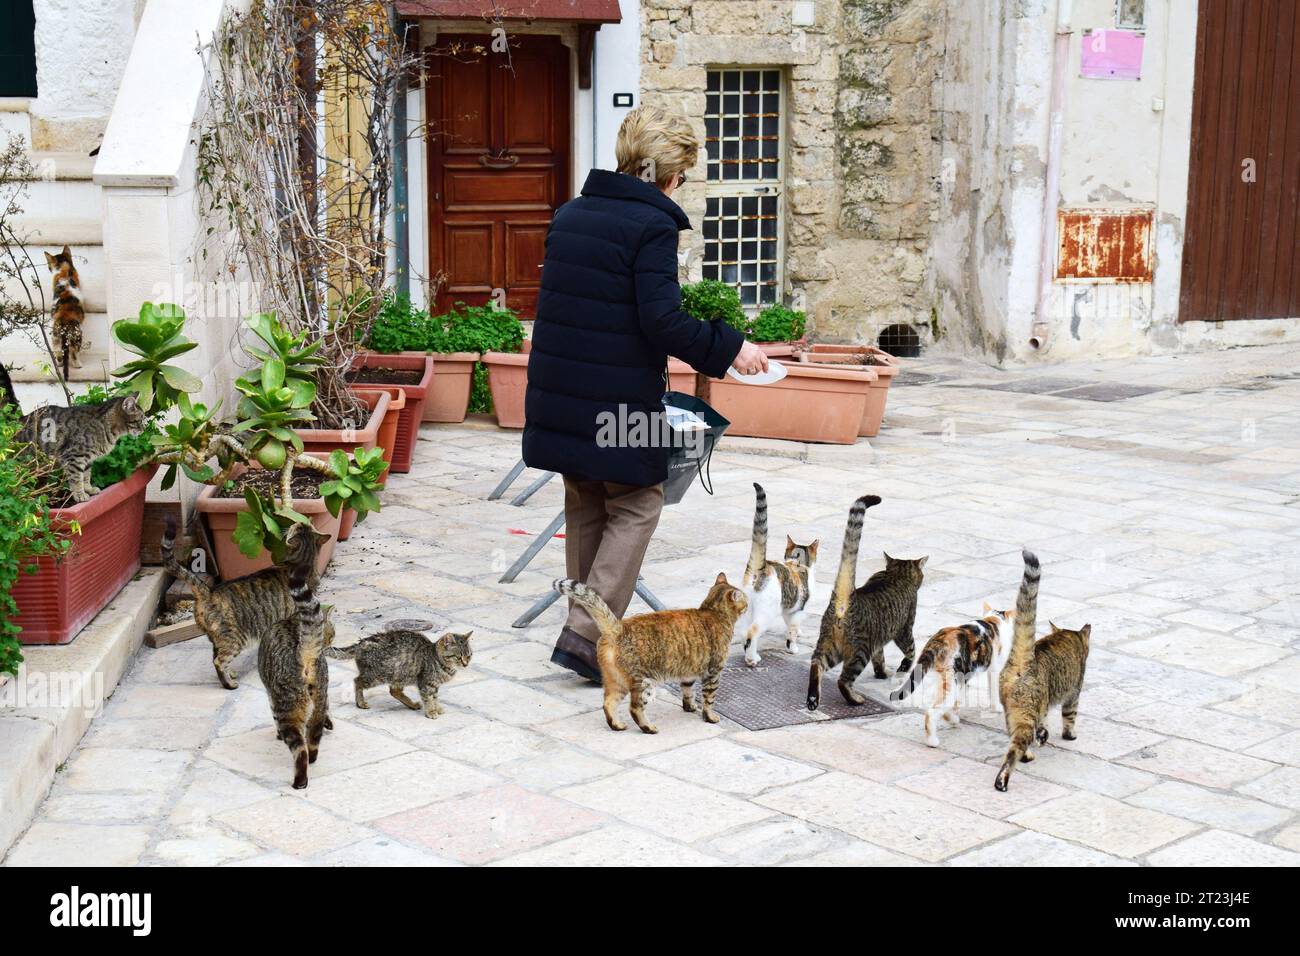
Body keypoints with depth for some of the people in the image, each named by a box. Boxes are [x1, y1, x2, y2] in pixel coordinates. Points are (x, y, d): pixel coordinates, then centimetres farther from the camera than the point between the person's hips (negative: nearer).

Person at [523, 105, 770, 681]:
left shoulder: (570, 214, 10)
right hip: (619, 394, -7)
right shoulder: (653, 224, -13)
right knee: (636, 505, 6)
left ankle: (586, 629, 25)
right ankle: (588, 634, -2)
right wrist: (728, 348, -10)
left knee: (585, 507, 17)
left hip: (559, 390, 7)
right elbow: (661, 319, -20)